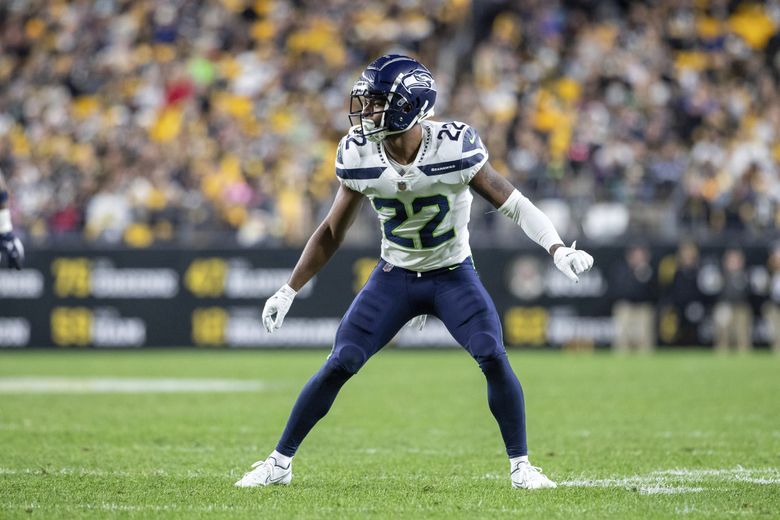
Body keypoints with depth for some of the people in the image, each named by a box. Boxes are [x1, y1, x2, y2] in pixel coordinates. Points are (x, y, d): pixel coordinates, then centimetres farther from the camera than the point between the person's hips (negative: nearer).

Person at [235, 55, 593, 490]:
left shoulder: (454, 148, -23)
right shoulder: (360, 156, -12)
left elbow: (513, 203, -16)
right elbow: (333, 233, 1)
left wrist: (558, 250, -30)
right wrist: (289, 291, 1)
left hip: (453, 274, -2)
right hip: (395, 276, 2)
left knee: (493, 359, -20)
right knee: (339, 366, -6)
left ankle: (521, 466, -3)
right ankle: (280, 463, 7)